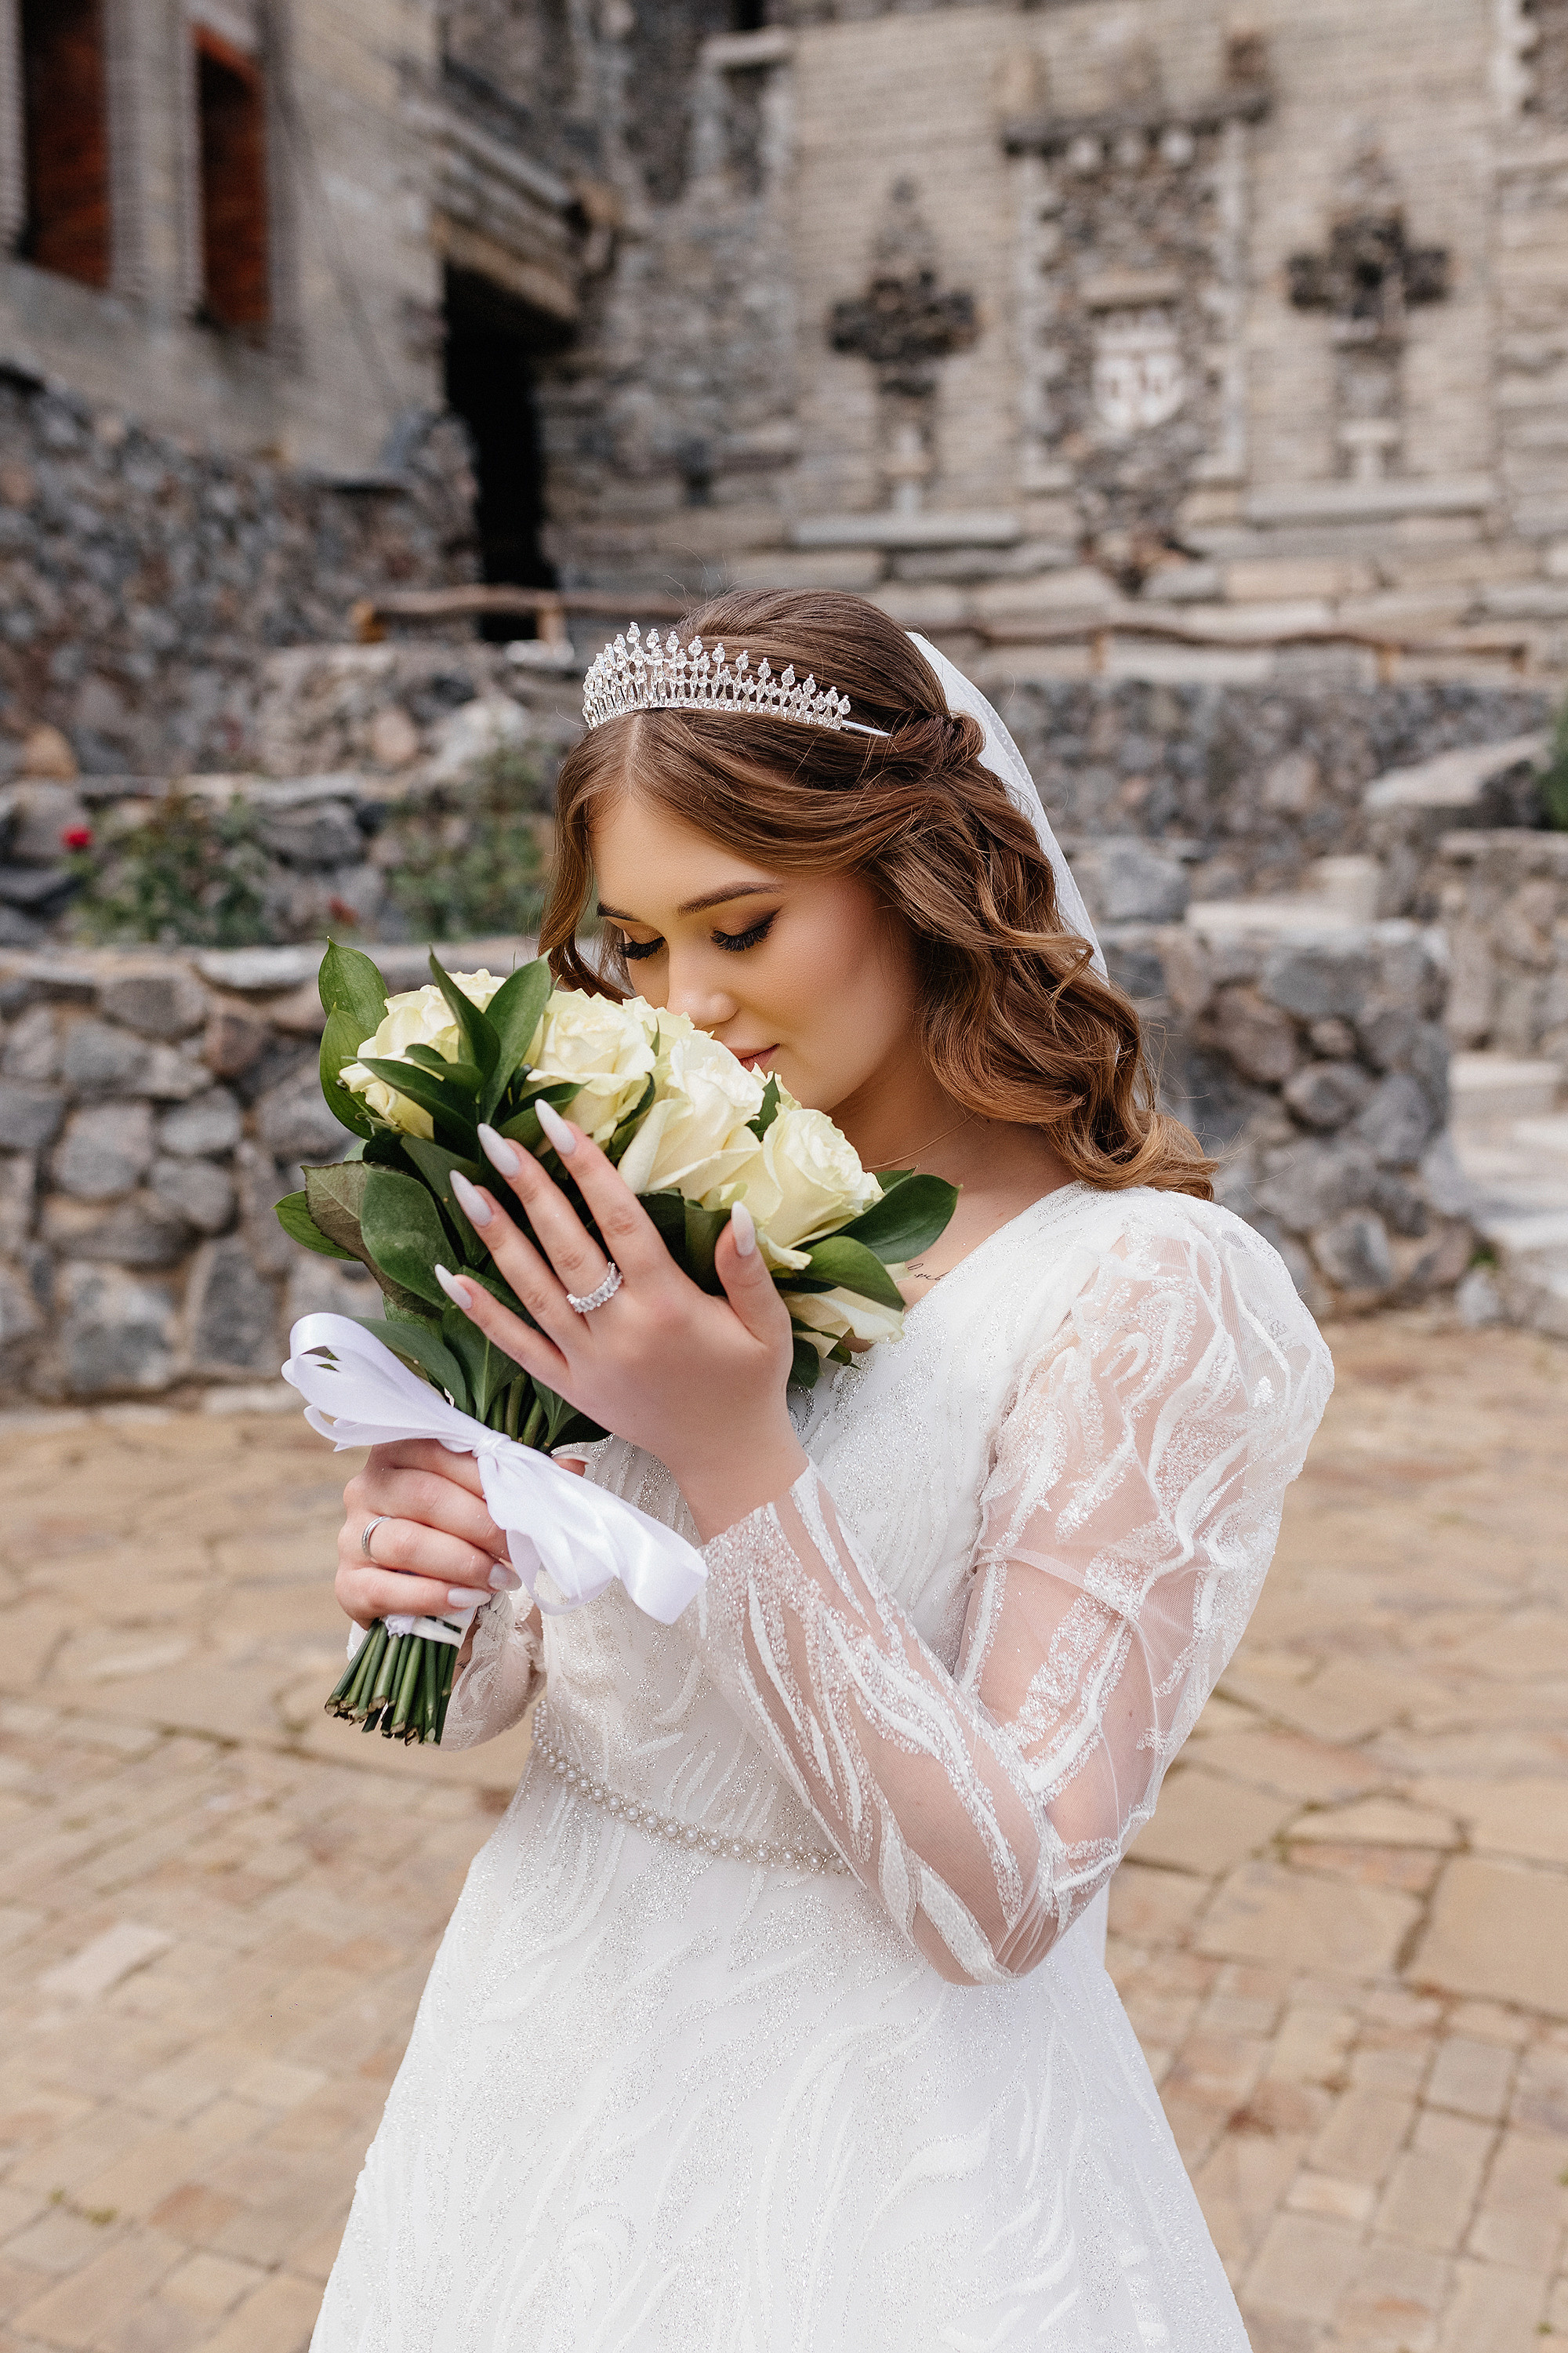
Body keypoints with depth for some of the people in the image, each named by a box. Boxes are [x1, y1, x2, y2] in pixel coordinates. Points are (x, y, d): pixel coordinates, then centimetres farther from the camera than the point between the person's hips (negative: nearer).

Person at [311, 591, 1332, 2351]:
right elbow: (514, 1678, 2)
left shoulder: (1158, 1299, -20)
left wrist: (739, 1458, -29)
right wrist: (418, 1586, -19)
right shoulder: (671, 1225, -4)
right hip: (551, 2044, 5)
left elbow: (1001, 1896, -23)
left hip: (875, 2127, -5)